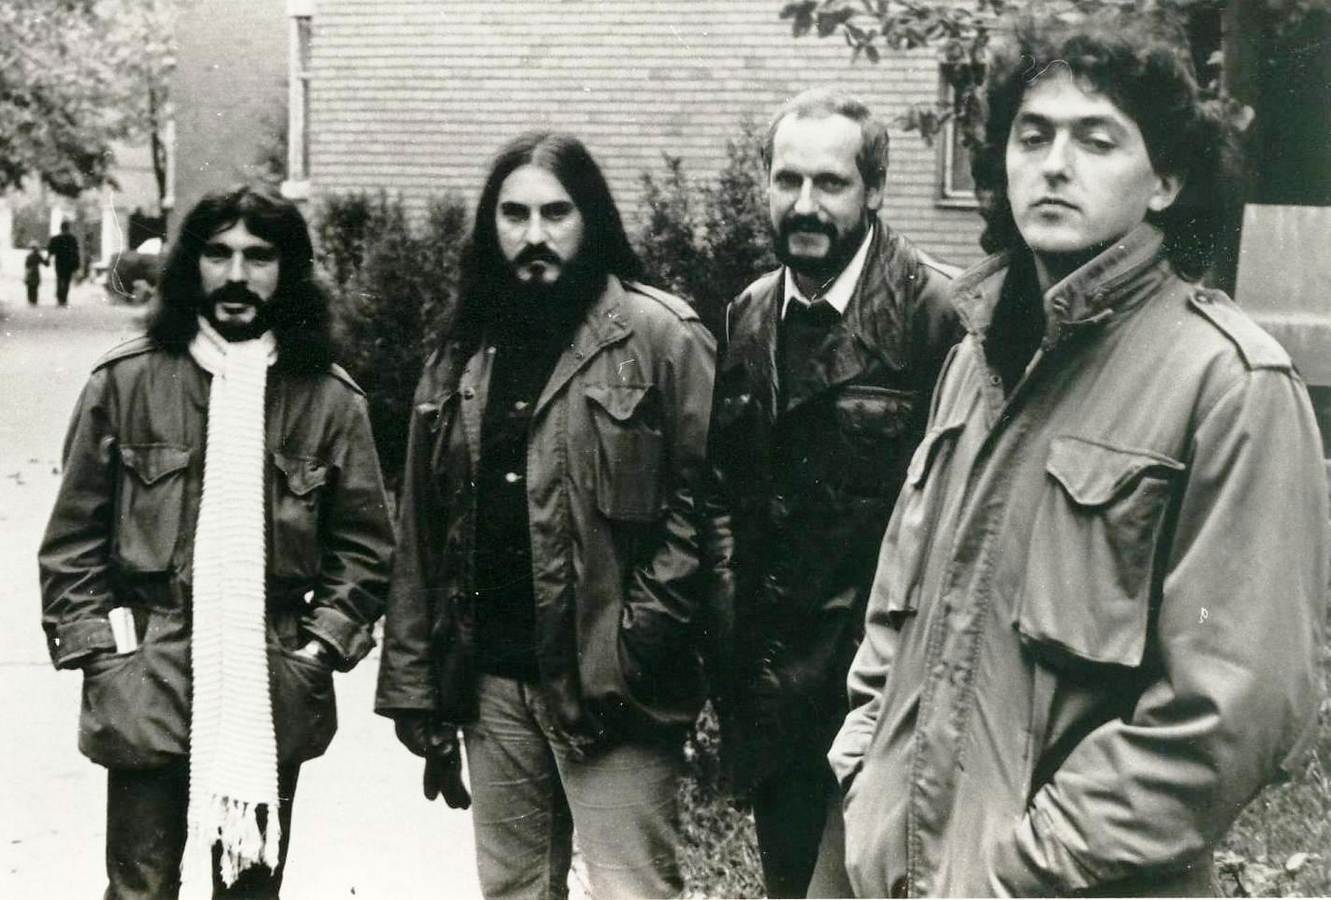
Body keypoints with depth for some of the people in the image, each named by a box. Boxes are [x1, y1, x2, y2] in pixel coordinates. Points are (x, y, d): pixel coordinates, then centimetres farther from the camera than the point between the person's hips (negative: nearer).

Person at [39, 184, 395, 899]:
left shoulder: (328, 395, 2)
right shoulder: (126, 379, 0)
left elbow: (364, 546, 6)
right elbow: (74, 537, 3)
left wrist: (320, 646, -3)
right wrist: (95, 645, -4)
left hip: (274, 697, 1)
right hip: (143, 686, -1)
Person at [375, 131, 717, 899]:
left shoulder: (662, 336, -6)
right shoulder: (464, 353, 13)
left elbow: (700, 500, -11)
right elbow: (423, 531, 12)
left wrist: (634, 645, -15)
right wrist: (414, 685, 9)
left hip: (609, 684, -6)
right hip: (492, 678, 6)